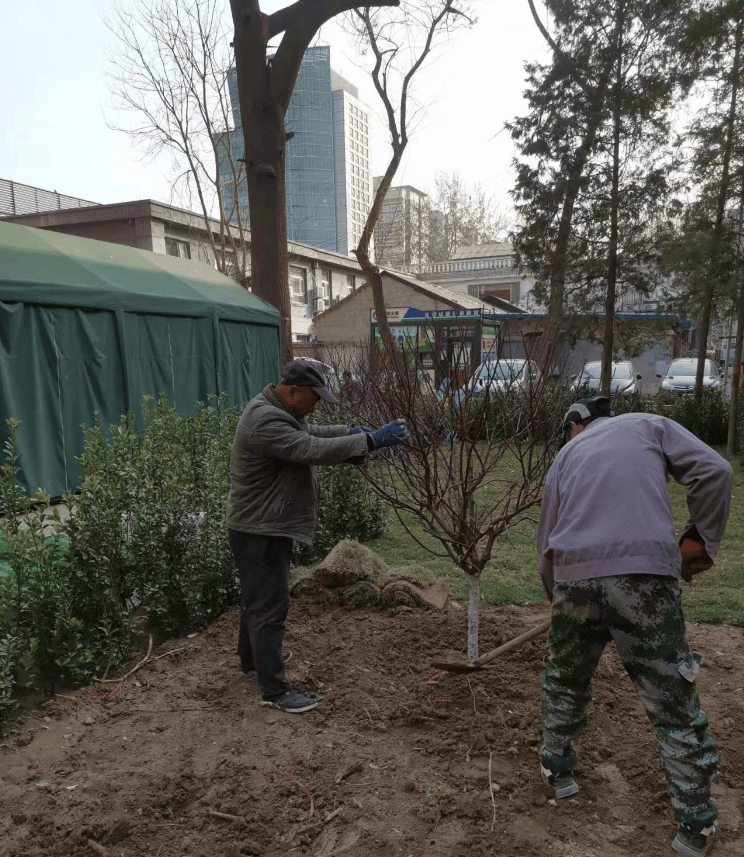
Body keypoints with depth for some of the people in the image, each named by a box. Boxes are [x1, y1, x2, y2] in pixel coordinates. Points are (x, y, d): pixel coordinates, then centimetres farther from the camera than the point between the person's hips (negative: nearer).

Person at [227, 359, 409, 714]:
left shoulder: (277, 411, 8)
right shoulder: (266, 421, -26)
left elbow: (309, 433, 20)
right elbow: (313, 450, -33)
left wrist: (347, 431, 6)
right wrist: (371, 440, -31)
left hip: (268, 527, 11)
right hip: (260, 531, -11)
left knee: (257, 598, 24)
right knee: (269, 606, -3)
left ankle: (253, 658, 43)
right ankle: (274, 690, 8)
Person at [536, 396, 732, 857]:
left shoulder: (565, 455, 23)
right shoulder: (650, 424, 17)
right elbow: (714, 471, 1)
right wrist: (702, 539, 9)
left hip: (572, 577, 3)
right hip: (643, 576, -2)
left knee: (564, 682, 26)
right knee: (675, 705, 11)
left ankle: (557, 771, 40)